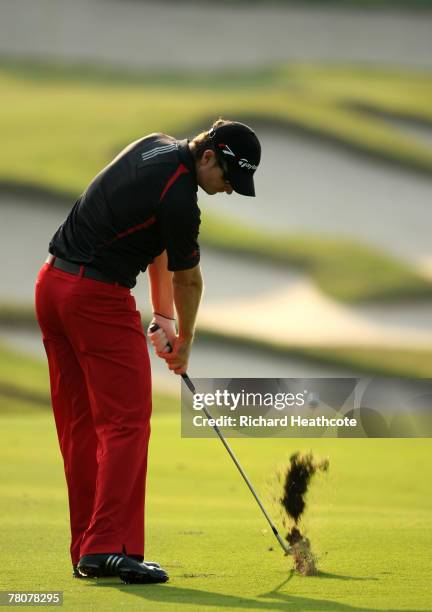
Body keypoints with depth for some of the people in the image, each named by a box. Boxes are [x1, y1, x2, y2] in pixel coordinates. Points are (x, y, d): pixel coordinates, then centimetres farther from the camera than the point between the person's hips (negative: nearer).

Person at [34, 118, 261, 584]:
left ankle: (87, 552, 11)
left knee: (80, 426, 9)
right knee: (126, 424, -9)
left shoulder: (158, 147, 9)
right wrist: (184, 343, 15)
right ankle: (109, 548, -17)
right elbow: (187, 278, -1)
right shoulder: (178, 199, -18)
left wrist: (162, 315, 13)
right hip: (98, 298, -10)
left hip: (52, 283, 10)